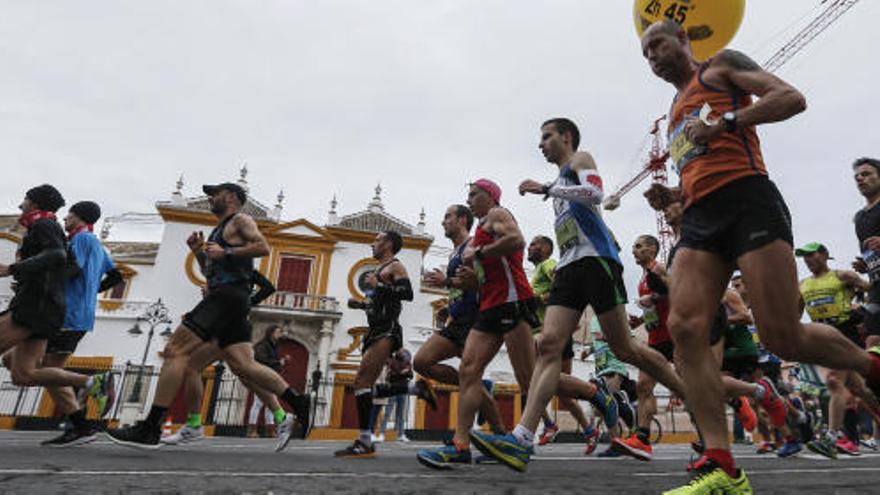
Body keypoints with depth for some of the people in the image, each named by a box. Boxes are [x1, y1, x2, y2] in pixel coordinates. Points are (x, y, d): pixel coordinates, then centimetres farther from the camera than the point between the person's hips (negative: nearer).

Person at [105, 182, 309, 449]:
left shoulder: (240, 220, 3)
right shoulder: (219, 230, 31)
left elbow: (263, 247, -13)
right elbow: (209, 272, 33)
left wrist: (226, 253, -15)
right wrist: (199, 251, 17)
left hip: (228, 294, -9)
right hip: (225, 298, 9)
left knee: (175, 350, -11)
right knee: (244, 365, -1)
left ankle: (150, 429, -9)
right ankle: (298, 402, -2)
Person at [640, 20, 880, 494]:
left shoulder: (721, 65, 16)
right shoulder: (675, 113, 33)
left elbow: (792, 98, 1)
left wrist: (725, 122, -10)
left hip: (746, 198, -6)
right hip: (698, 219, 6)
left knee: (782, 335, -10)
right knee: (684, 326, -16)